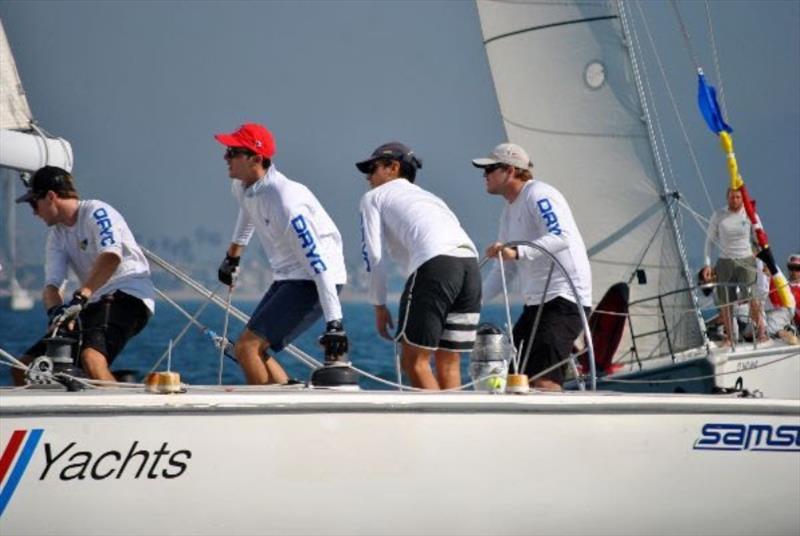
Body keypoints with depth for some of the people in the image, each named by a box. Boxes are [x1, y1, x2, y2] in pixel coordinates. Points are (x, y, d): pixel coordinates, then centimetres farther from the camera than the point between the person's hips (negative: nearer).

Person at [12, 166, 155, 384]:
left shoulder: (97, 212, -9)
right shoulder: (57, 235, 15)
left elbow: (112, 257, -27)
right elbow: (52, 284, 3)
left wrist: (80, 297, -37)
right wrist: (56, 310, -21)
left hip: (129, 295, -9)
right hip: (93, 306, 9)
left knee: (91, 357, -37)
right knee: (24, 369, 1)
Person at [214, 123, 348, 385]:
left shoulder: (285, 203, -27)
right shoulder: (243, 187, 0)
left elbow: (317, 263, -28)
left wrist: (334, 324, -30)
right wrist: (233, 255, 37)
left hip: (313, 283, -10)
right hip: (287, 278, 10)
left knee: (247, 347, -16)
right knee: (252, 351, 9)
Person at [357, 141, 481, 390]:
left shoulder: (374, 197, 20)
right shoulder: (430, 197, 37)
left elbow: (374, 255, 10)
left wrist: (379, 306, 15)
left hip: (434, 265, -6)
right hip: (471, 264, 6)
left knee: (414, 360, 0)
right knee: (448, 363, 11)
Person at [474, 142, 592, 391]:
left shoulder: (538, 195, -10)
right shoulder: (509, 212, 20)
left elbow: (562, 238, -26)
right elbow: (505, 268, 21)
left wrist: (517, 252, -37)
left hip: (564, 298, -11)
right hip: (536, 303, 11)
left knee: (543, 380, -22)